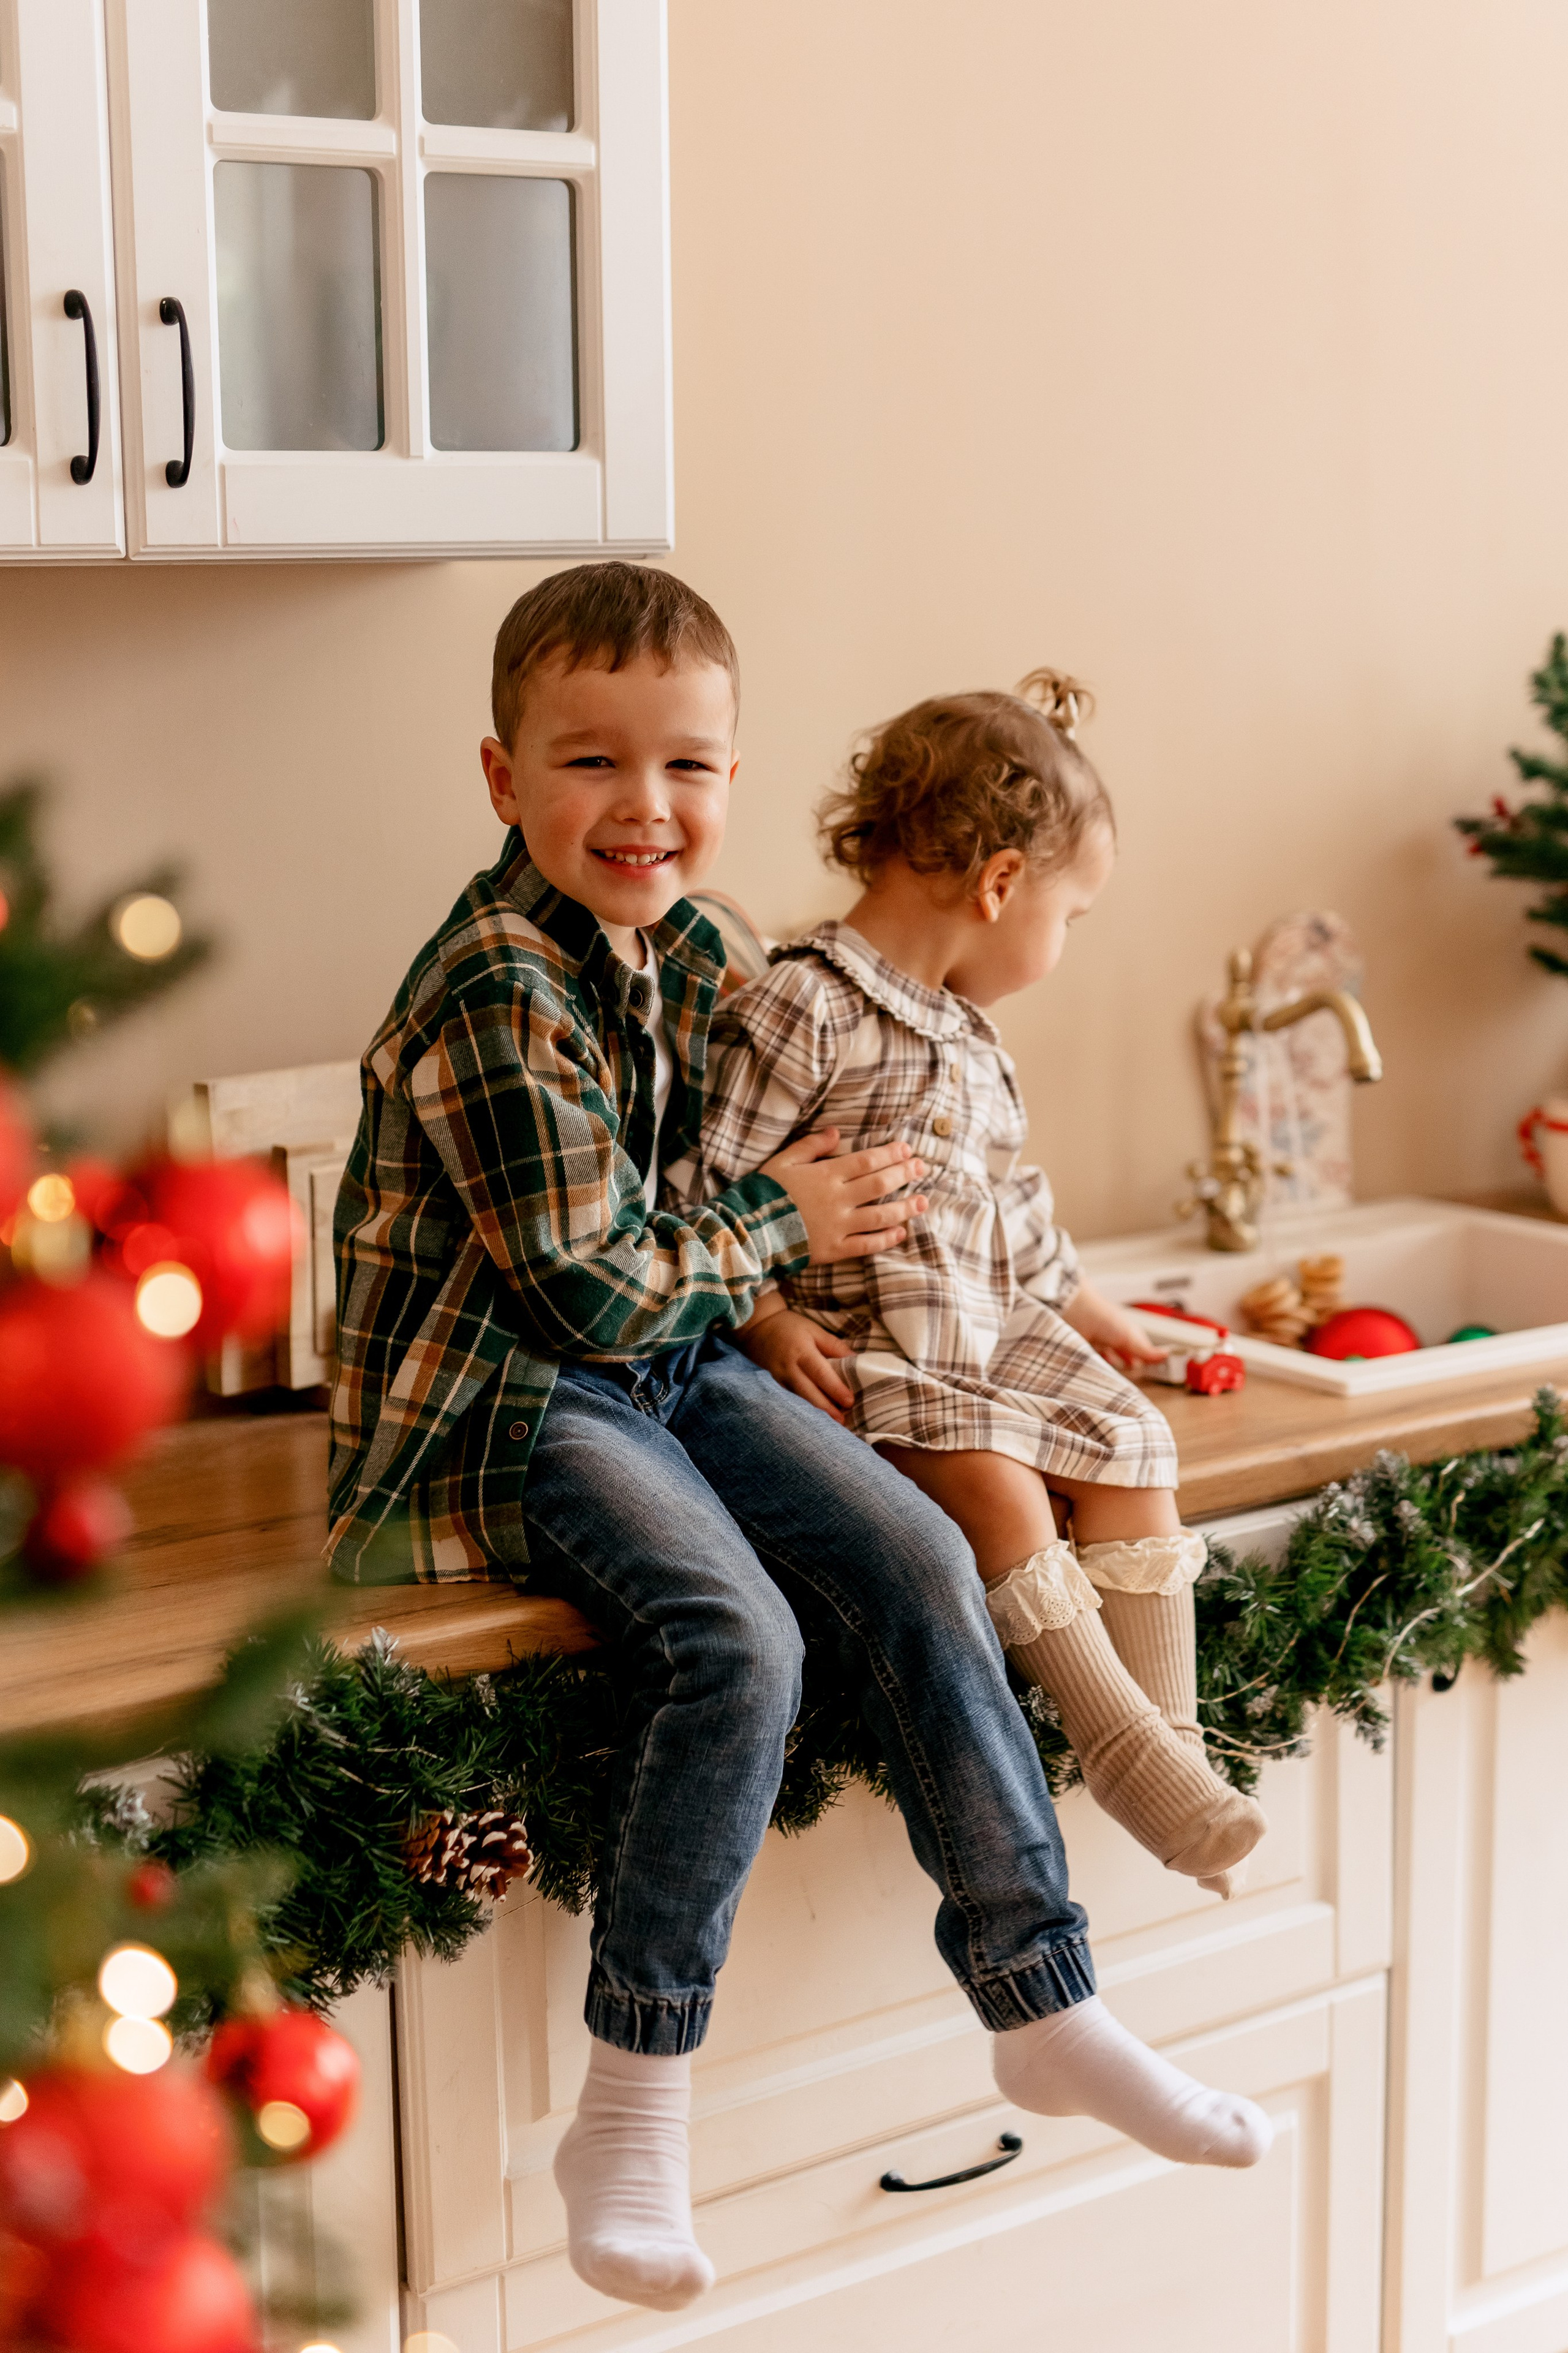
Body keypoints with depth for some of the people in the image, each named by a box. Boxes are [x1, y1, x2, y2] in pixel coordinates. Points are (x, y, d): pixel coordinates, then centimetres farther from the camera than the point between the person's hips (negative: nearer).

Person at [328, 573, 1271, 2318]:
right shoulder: (500, 993, -21)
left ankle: (1043, 2008, 1)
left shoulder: (682, 944, 7)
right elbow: (592, 1292, -21)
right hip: (507, 1401, -8)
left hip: (672, 1363, 8)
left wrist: (781, 1299, 5)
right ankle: (633, 2109, -16)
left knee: (918, 1557, -8)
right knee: (739, 1641, -28)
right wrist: (776, 1225, -8)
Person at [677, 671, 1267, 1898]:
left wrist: (1077, 1300, 33)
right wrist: (769, 1322, -22)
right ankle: (1122, 1743, -26)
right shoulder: (798, 1011, -13)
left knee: (1132, 1438, -10)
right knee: (991, 1475, -30)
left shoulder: (967, 1034, 17)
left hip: (993, 1323, 9)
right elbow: (700, 1189, -16)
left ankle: (1173, 1733, -7)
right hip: (861, 1341, -8)